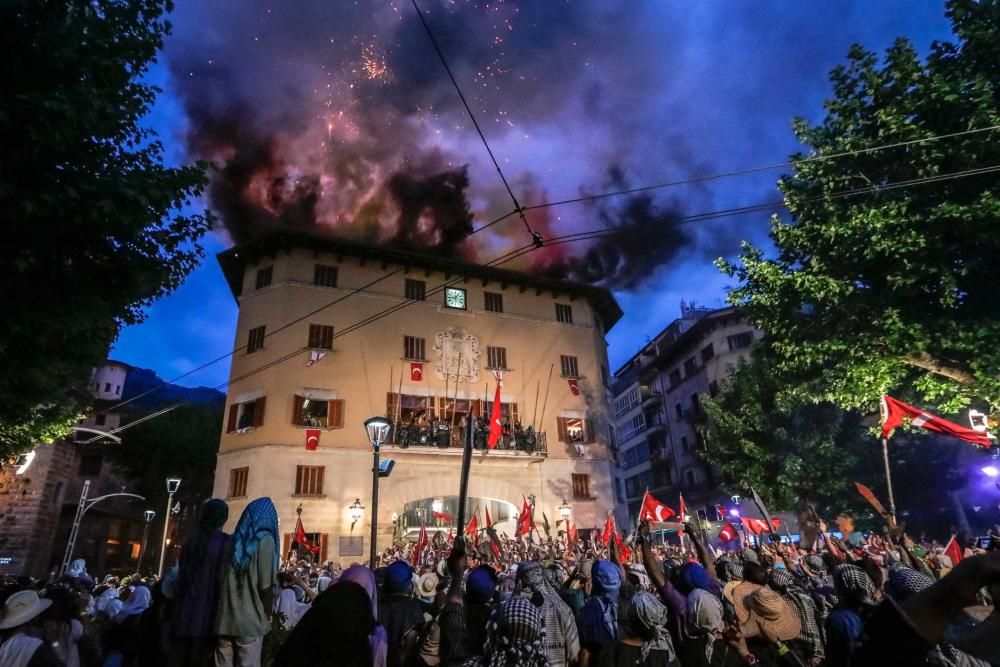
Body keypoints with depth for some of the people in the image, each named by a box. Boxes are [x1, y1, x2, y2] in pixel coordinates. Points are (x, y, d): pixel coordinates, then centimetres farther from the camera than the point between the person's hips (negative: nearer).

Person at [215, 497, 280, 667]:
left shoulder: (230, 541, 7)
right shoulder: (265, 540, -7)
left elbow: (220, 581, 10)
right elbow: (266, 587, -9)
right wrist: (268, 617, 5)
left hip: (224, 621, 5)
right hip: (251, 622, -5)